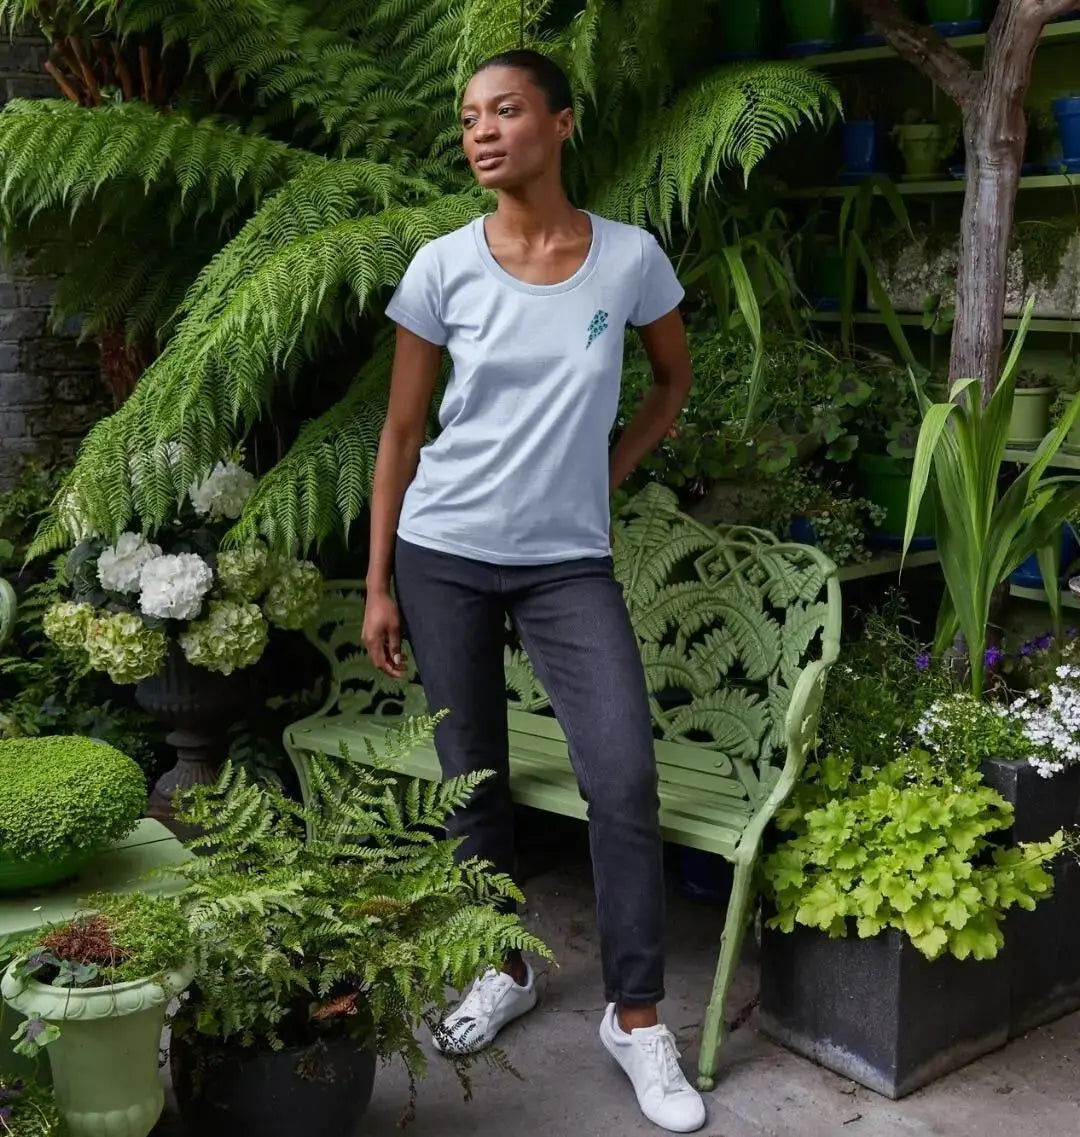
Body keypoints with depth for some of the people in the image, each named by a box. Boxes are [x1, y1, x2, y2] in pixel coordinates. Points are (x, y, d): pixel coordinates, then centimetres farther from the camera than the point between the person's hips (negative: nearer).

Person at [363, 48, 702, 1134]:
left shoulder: (630, 258, -3)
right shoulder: (443, 267, -3)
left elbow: (673, 380, 16)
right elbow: (401, 431, 2)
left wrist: (608, 475, 7)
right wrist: (378, 585, -1)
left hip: (570, 563, 0)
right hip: (445, 555, 1)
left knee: (625, 778, -10)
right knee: (474, 778, 9)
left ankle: (636, 1017, 6)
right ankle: (505, 970, 30)